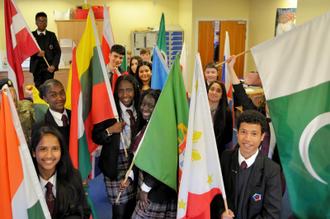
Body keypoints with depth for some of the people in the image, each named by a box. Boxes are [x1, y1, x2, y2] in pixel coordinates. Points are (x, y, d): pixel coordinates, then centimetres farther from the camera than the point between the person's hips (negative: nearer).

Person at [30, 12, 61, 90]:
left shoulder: (51, 35, 10)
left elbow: (58, 51, 5)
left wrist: (54, 65, -9)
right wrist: (36, 53, -19)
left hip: (49, 66, 0)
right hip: (36, 66, 0)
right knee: (38, 88, 0)